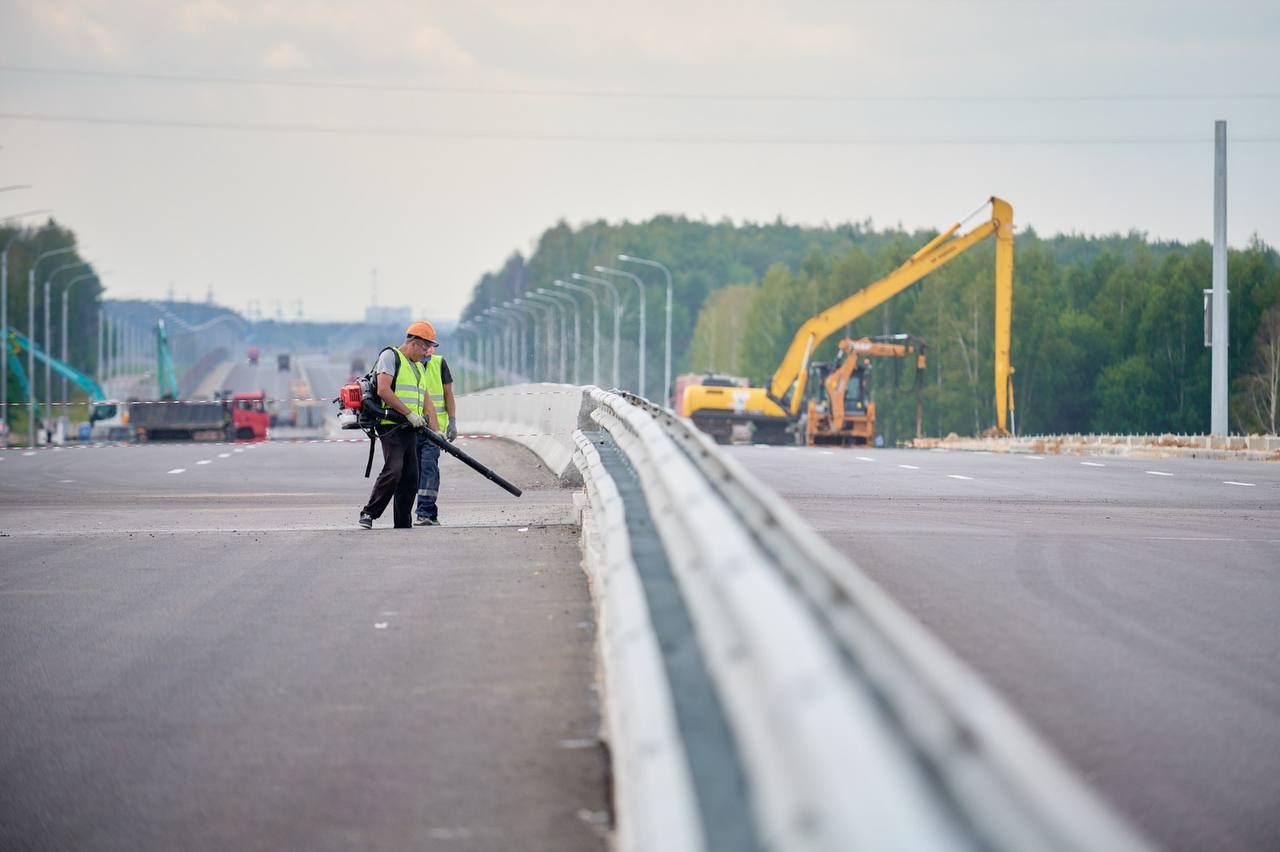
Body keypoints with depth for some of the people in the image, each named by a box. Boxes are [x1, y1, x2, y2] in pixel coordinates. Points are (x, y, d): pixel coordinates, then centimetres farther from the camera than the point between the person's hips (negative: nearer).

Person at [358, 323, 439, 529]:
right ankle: (368, 514, -13)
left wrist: (437, 432, 11)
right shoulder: (390, 356, -3)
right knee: (393, 470, -20)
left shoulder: (419, 367, 24)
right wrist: (409, 414, -17)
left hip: (409, 428, 9)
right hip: (391, 425, -9)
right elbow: (383, 390, -16)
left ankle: (403, 524, 5)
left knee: (410, 476, 3)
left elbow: (427, 404, 23)